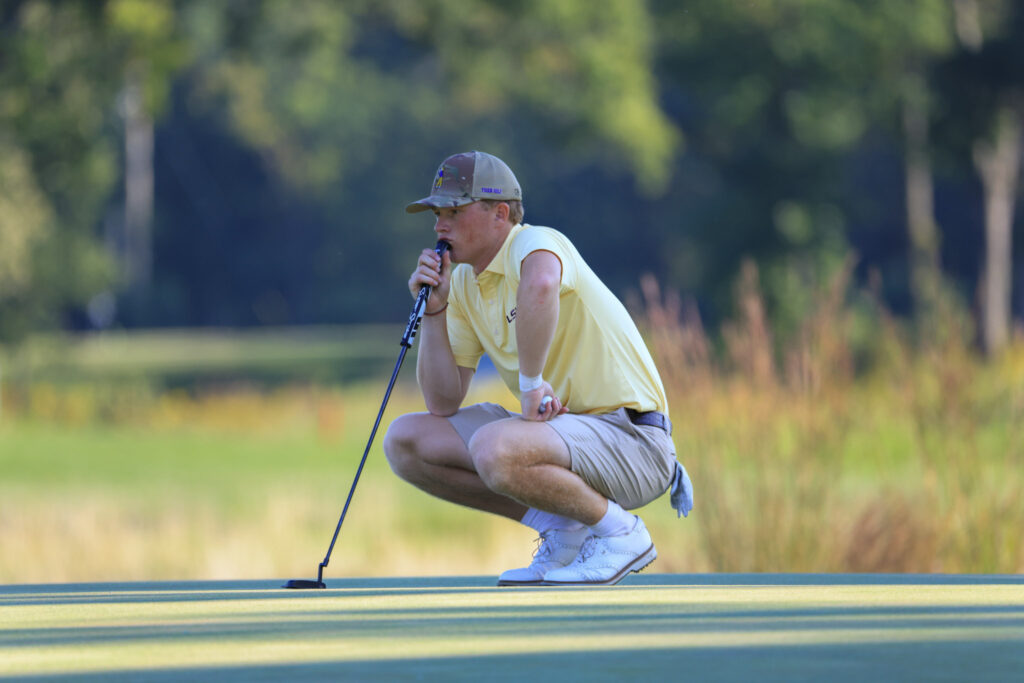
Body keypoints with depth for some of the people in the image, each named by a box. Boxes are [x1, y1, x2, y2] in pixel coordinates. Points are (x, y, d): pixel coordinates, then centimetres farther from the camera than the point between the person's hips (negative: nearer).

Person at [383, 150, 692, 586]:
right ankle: (559, 525, 4)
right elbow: (443, 403, 9)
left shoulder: (537, 243, -16)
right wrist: (433, 312, -1)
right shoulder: (464, 282, 10)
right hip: (559, 428, 9)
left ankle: (618, 531, -11)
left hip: (629, 434, -9)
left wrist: (531, 382, -35)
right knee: (405, 441, 2)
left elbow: (540, 285, -45)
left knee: (494, 449, -36)